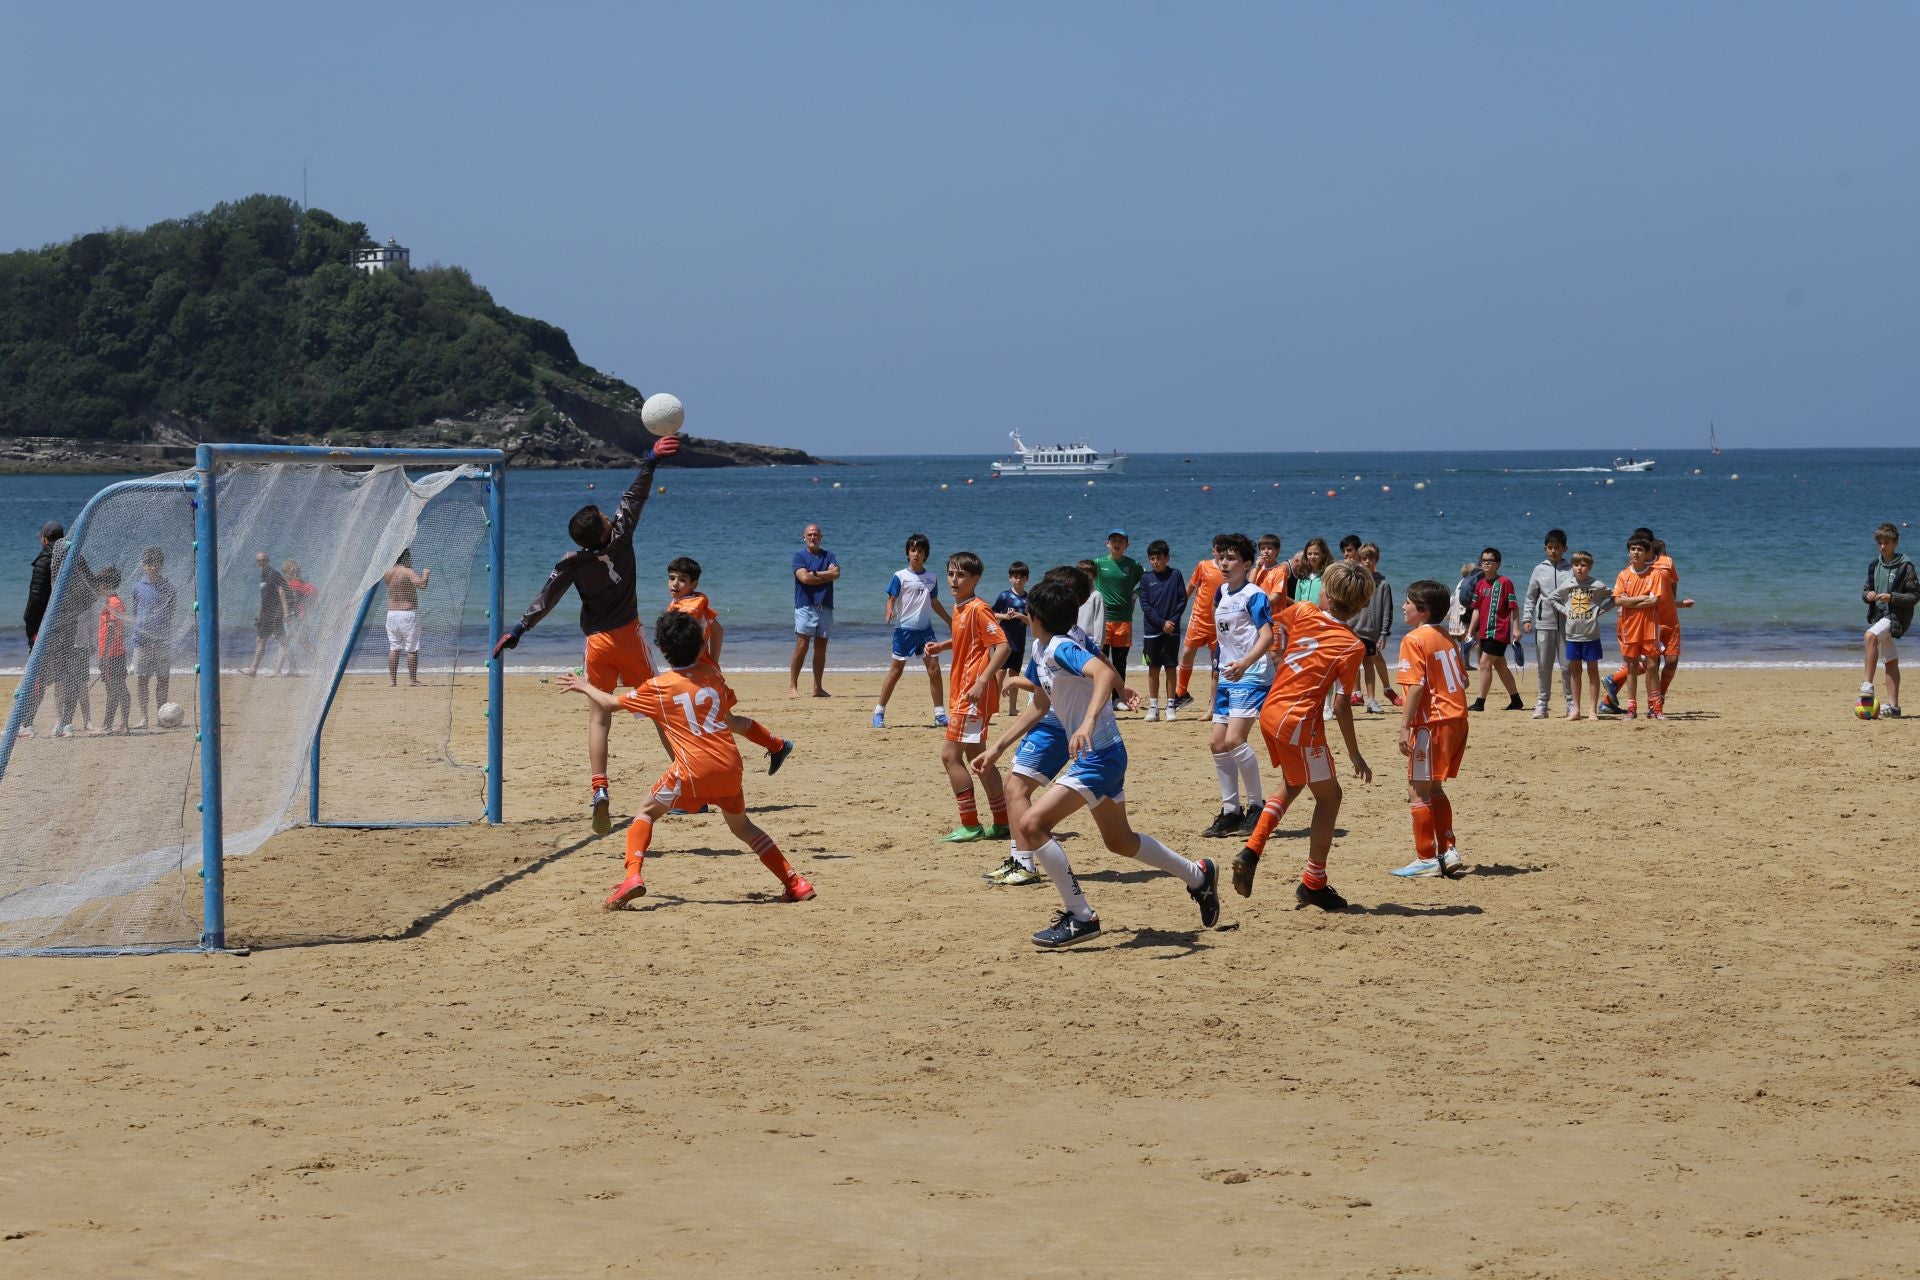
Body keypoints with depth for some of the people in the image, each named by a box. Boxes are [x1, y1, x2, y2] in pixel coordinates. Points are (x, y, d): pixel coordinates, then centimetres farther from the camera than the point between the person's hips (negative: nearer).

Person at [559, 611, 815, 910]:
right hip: (730, 766, 4)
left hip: (694, 768, -4)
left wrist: (584, 686, 31)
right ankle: (795, 883, 19)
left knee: (646, 813, 13)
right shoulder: (712, 673, 11)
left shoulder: (658, 687, 1)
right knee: (742, 826, 24)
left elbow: (610, 704, 12)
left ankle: (633, 876, -8)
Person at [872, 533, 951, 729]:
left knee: (934, 668, -3)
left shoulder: (931, 577, 9)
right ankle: (879, 712, 9)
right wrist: (890, 612, -27)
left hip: (925, 629, 4)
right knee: (896, 670, -1)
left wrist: (950, 621, 23)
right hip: (904, 629, -4)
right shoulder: (900, 576, -4)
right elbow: (891, 599, -5)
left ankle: (940, 714, 4)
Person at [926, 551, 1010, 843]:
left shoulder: (977, 609, -16)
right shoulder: (959, 608, 12)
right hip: (962, 693, 10)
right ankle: (1001, 822, 22)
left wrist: (982, 681, -27)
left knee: (950, 754, -9)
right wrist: (943, 646, 13)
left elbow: (1002, 646, -22)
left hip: (974, 694, -10)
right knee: (975, 756, 15)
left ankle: (970, 826, -4)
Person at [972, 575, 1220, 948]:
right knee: (1120, 840, 25)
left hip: (1099, 755, -11)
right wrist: (996, 749, 21)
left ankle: (1080, 917, -12)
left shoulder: (1062, 648, -21)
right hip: (1093, 755, 11)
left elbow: (1106, 673, -40)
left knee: (1031, 825, -19)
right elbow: (1039, 706, 21)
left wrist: (1088, 722, -53)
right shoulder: (1041, 650, 8)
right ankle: (1199, 876, 42)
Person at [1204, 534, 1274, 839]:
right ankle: (1231, 811, 16)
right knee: (1217, 744, 7)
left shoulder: (1254, 595, -10)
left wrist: (1244, 663, -36)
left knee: (1234, 740, -21)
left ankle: (1256, 806, -9)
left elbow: (1267, 635, -21)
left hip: (1252, 678, -9)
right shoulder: (1221, 593, 14)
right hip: (1227, 678, 9)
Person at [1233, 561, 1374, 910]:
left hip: (1270, 712, 6)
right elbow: (1341, 705, -13)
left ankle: (1251, 852, 15)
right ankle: (1313, 884, 12)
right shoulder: (1352, 646, -12)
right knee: (1329, 795, 9)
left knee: (1292, 784, 28)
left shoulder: (1302, 613, -2)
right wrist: (1354, 754, -5)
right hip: (1299, 723, -6)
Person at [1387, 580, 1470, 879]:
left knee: (1418, 790, 1)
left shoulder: (1414, 639, -10)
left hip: (1432, 723, -8)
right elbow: (1463, 680, 16)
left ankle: (1426, 858, 3)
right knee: (1434, 788, 18)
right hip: (1457, 720, 8)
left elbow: (1416, 685, -18)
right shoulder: (1447, 638, 13)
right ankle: (1448, 852, 15)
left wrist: (1405, 726, -19)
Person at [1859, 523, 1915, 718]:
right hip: (1879, 615, 7)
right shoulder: (1874, 565, 10)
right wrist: (1867, 595, -5)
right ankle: (1893, 705, 11)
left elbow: (1915, 595, -9)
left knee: (1870, 636, -31)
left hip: (1896, 616, -7)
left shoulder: (1905, 566, -9)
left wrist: (1892, 597, -21)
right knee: (1890, 662, 9)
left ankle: (1868, 685, -31)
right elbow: (1866, 589, 18)